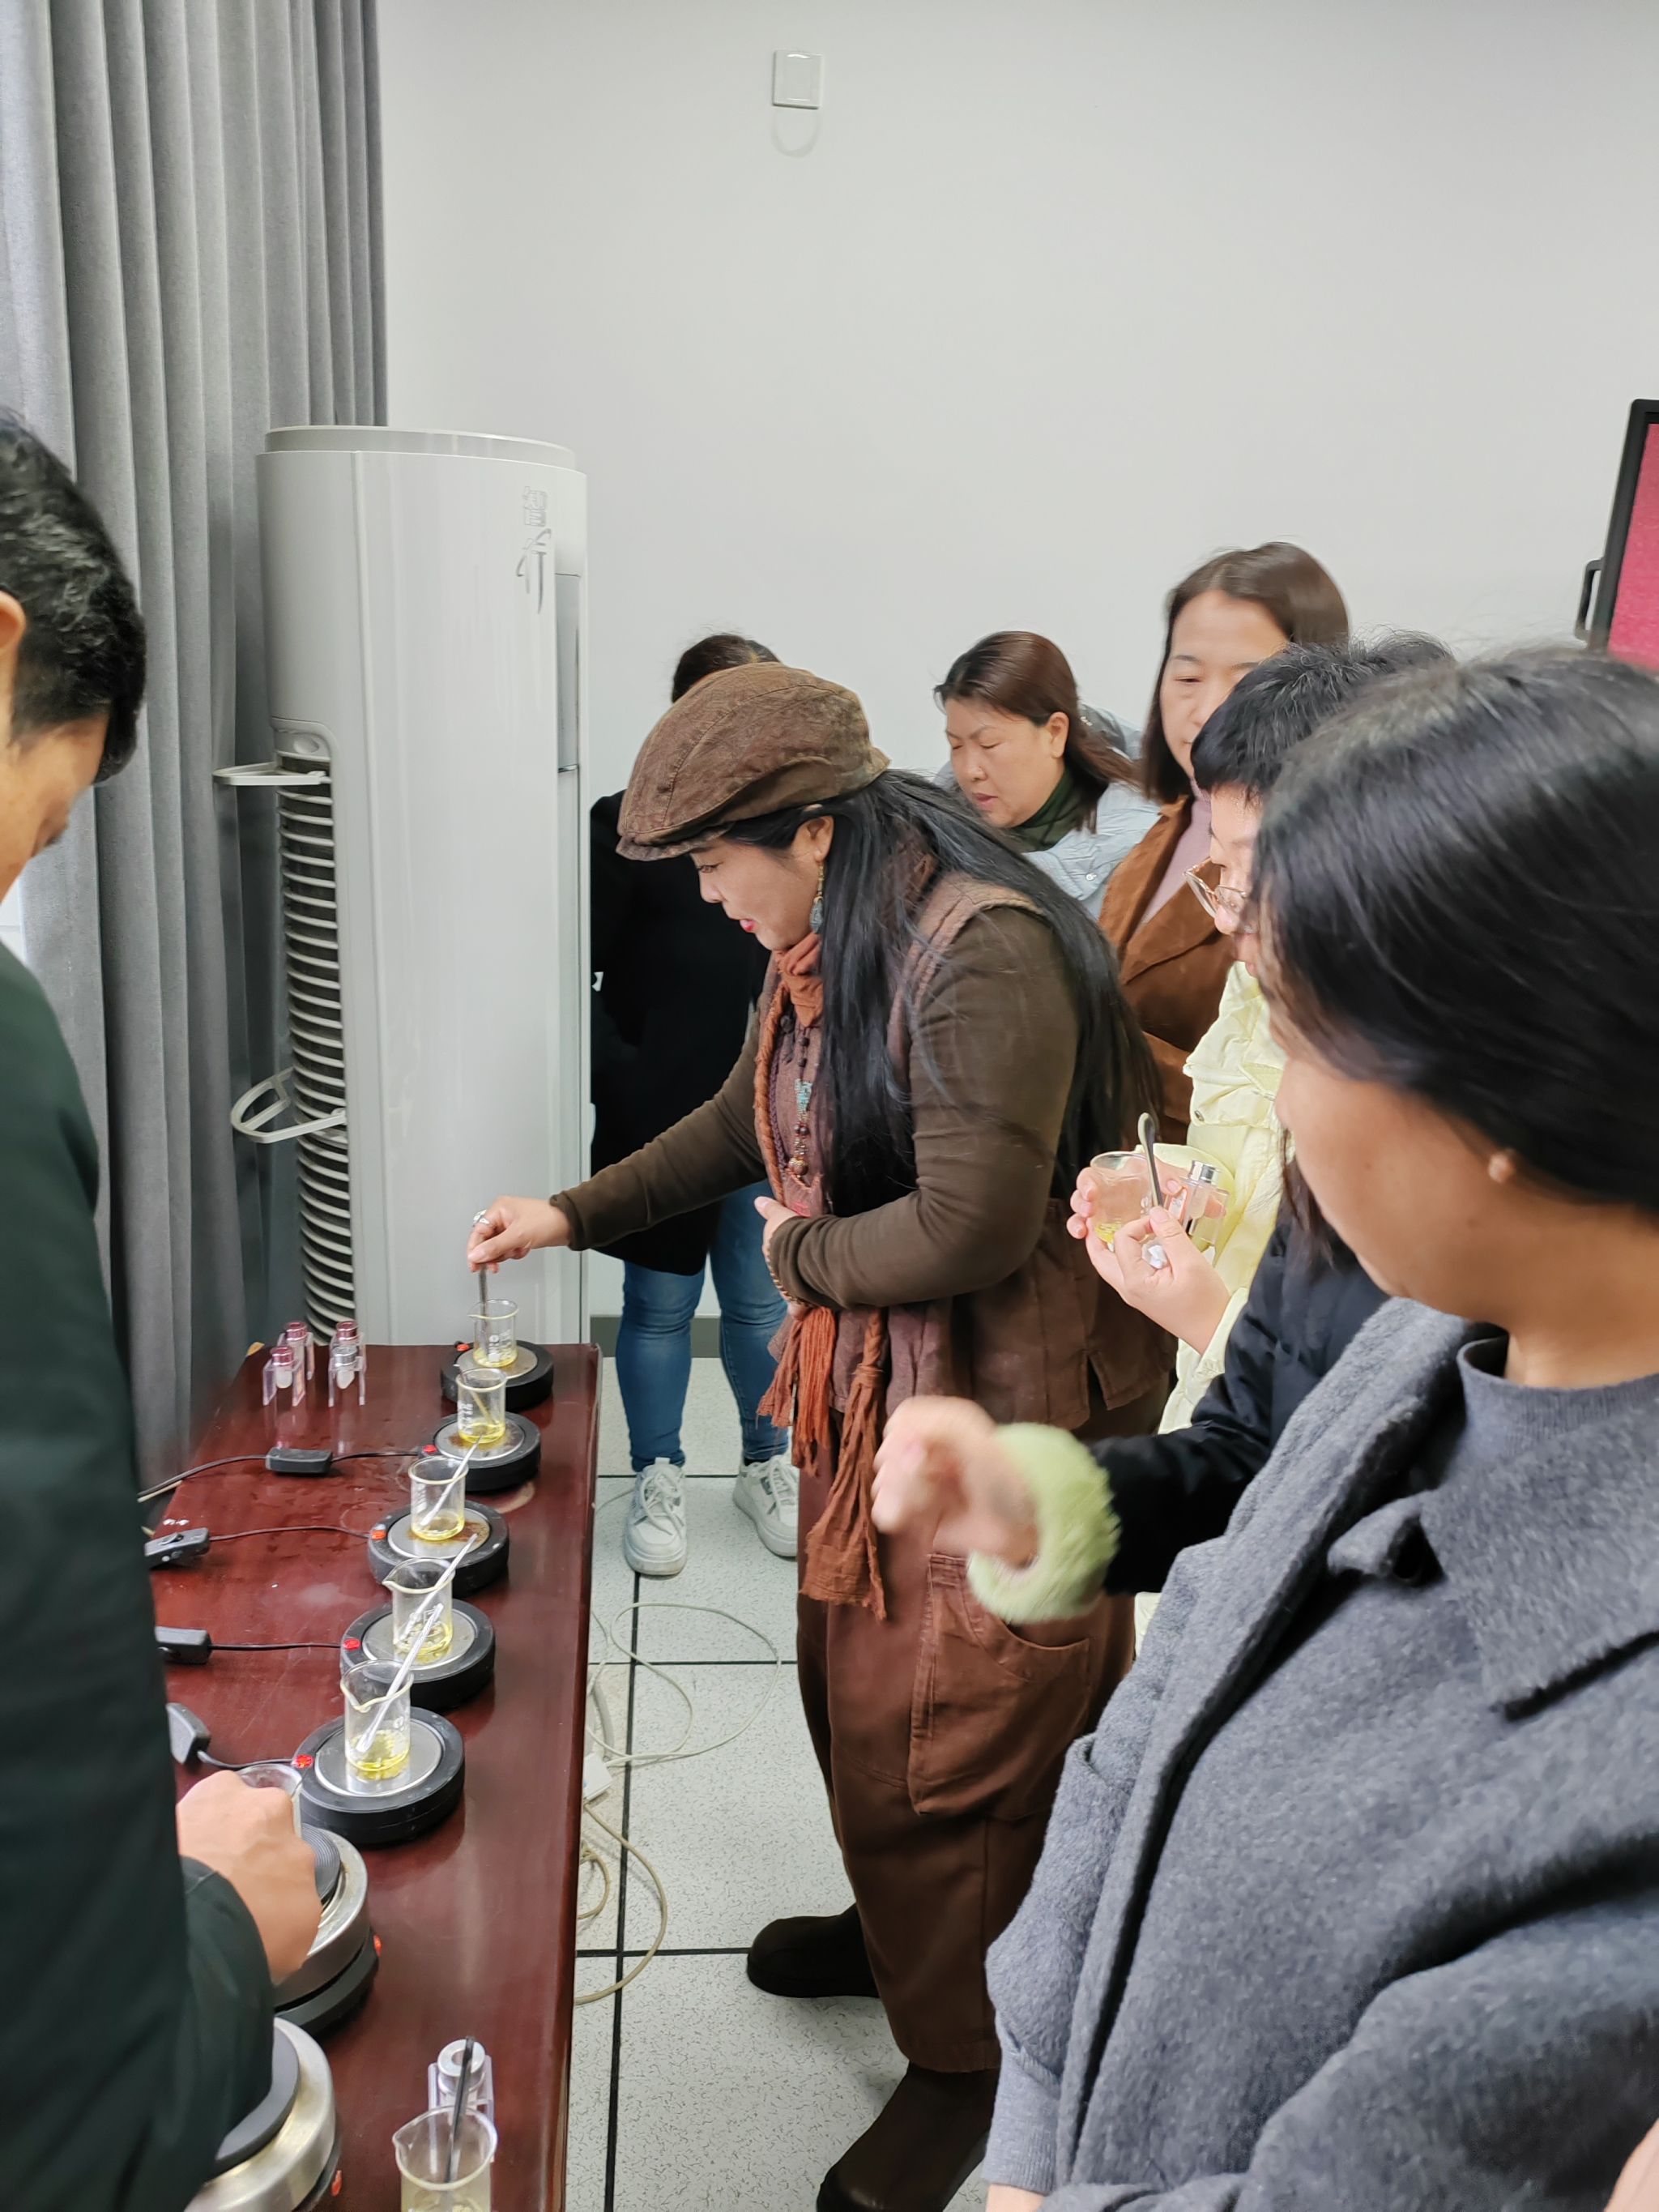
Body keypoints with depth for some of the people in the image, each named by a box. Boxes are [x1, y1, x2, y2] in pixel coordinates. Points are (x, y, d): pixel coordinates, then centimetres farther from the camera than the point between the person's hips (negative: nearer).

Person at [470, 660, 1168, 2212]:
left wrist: (802, 1254, -12)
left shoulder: (985, 952, -25)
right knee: (855, 1691, 23)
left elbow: (971, 1225, -30)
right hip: (865, 1396, 9)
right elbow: (746, 1123, 21)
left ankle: (964, 2061, 31)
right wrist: (573, 1214, 20)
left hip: (999, 1423, -9)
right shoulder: (816, 953, 5)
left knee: (949, 1739, 6)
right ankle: (896, 1928, 51)